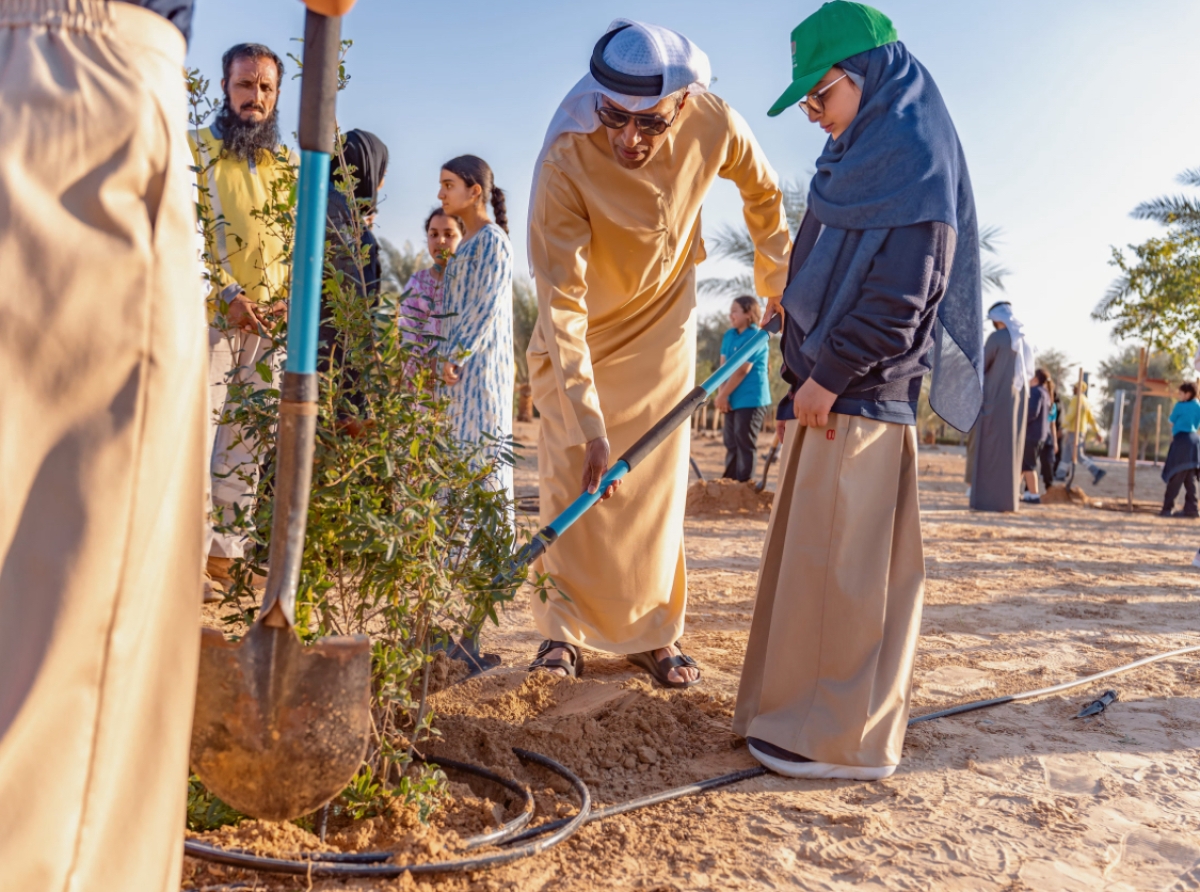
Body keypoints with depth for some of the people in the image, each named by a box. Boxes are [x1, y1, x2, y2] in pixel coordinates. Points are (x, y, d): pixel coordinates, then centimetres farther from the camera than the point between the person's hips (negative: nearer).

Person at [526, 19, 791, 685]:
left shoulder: (713, 125, -22)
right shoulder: (565, 163, -32)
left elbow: (763, 193, 2)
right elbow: (560, 302, -34)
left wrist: (779, 282, 9)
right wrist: (587, 422, -37)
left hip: (662, 330, 3)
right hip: (578, 337, -2)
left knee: (657, 487, 5)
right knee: (571, 487, -3)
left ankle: (652, 634, 15)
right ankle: (563, 634, 10)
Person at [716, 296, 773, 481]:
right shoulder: (729, 335, 10)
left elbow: (742, 371, -17)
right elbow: (723, 366, 4)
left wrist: (723, 395, -13)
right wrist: (722, 394, -8)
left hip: (751, 399, -7)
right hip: (733, 399, 7)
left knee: (745, 444, -3)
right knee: (731, 443, 12)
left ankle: (743, 485, 2)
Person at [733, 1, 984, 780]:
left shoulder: (911, 157, -11)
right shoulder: (864, 155, 17)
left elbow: (901, 294, -20)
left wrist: (828, 374, -17)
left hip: (859, 397, -10)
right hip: (834, 388, 10)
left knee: (842, 561, -4)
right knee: (819, 555, 14)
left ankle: (843, 738, 7)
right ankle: (813, 710, 27)